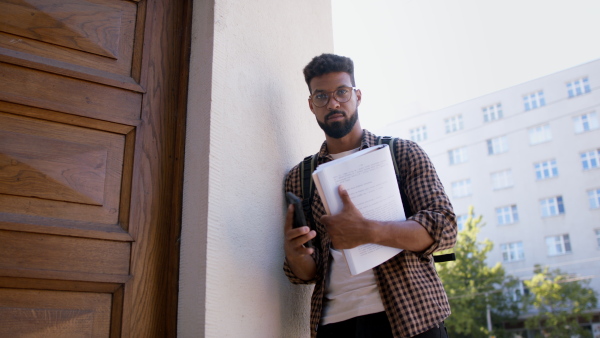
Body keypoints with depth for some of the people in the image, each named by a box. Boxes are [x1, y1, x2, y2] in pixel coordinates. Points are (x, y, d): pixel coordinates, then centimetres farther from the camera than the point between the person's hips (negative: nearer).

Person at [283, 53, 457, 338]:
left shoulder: (403, 153, 3)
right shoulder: (298, 178, 9)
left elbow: (444, 227, -8)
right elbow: (306, 273, 9)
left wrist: (366, 232, -23)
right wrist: (294, 254, -16)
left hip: (409, 314, -2)